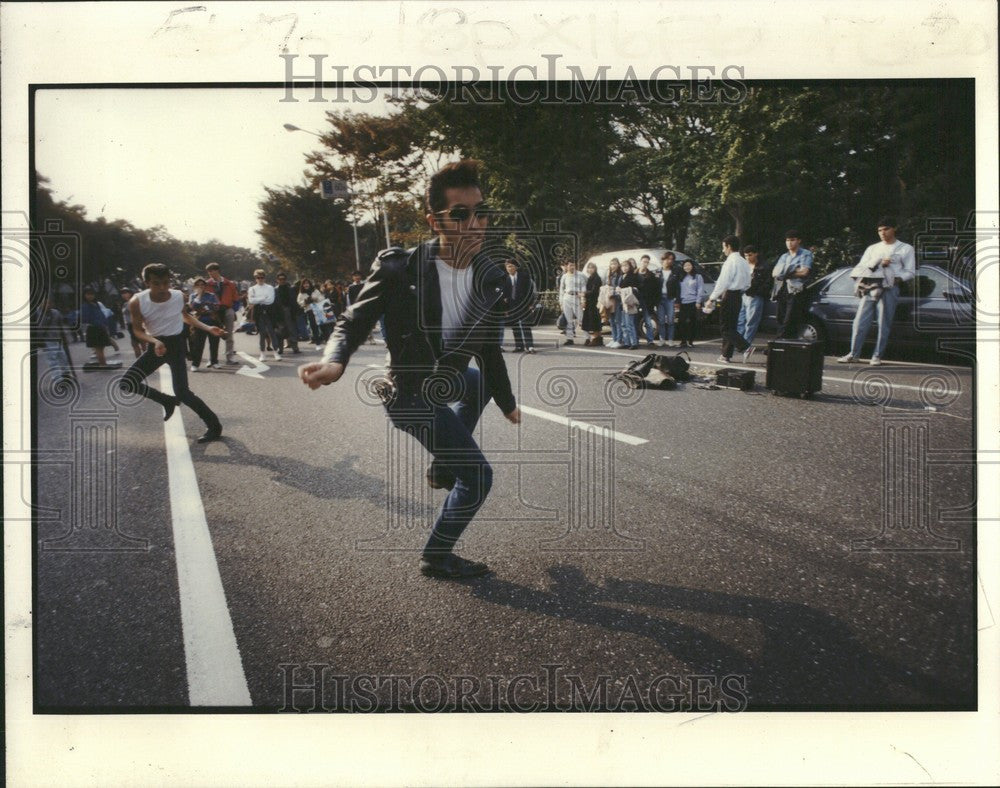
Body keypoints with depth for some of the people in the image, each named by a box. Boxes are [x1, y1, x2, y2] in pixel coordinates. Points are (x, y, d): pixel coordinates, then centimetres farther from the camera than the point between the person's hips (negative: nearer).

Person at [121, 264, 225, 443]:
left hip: (175, 344, -2)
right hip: (155, 346, 3)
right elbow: (138, 330, -9)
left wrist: (208, 328, -1)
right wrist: (155, 341, -29)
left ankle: (214, 426, 0)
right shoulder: (137, 302, -19)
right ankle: (168, 401, 16)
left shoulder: (179, 296, -14)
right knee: (127, 383, -4)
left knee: (182, 392, -13)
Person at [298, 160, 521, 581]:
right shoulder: (399, 269, -26)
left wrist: (507, 402, 11)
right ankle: (436, 557, 12)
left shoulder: (491, 278, -10)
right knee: (477, 474, -8)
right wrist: (333, 361, -42)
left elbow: (489, 347, 3)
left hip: (447, 382, 7)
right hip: (413, 396, -7)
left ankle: (442, 468, 39)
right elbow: (354, 321, -20)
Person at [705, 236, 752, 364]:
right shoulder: (744, 262, 12)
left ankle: (745, 348, -17)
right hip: (739, 296, 9)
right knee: (731, 326, 13)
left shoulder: (730, 262, -15)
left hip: (729, 296, -9)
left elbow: (723, 282, -19)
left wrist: (712, 298, -14)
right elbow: (747, 283, 16)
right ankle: (726, 354, 18)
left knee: (726, 327, -5)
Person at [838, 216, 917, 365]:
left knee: (884, 324, -5)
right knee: (860, 321, -4)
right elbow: (861, 267, 13)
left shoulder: (906, 249, 14)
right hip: (869, 287, 3)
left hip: (889, 288, -3)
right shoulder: (873, 248, 24)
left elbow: (910, 272, 7)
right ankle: (854, 354, 1)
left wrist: (898, 278, -11)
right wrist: (878, 263, -2)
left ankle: (877, 356, -1)